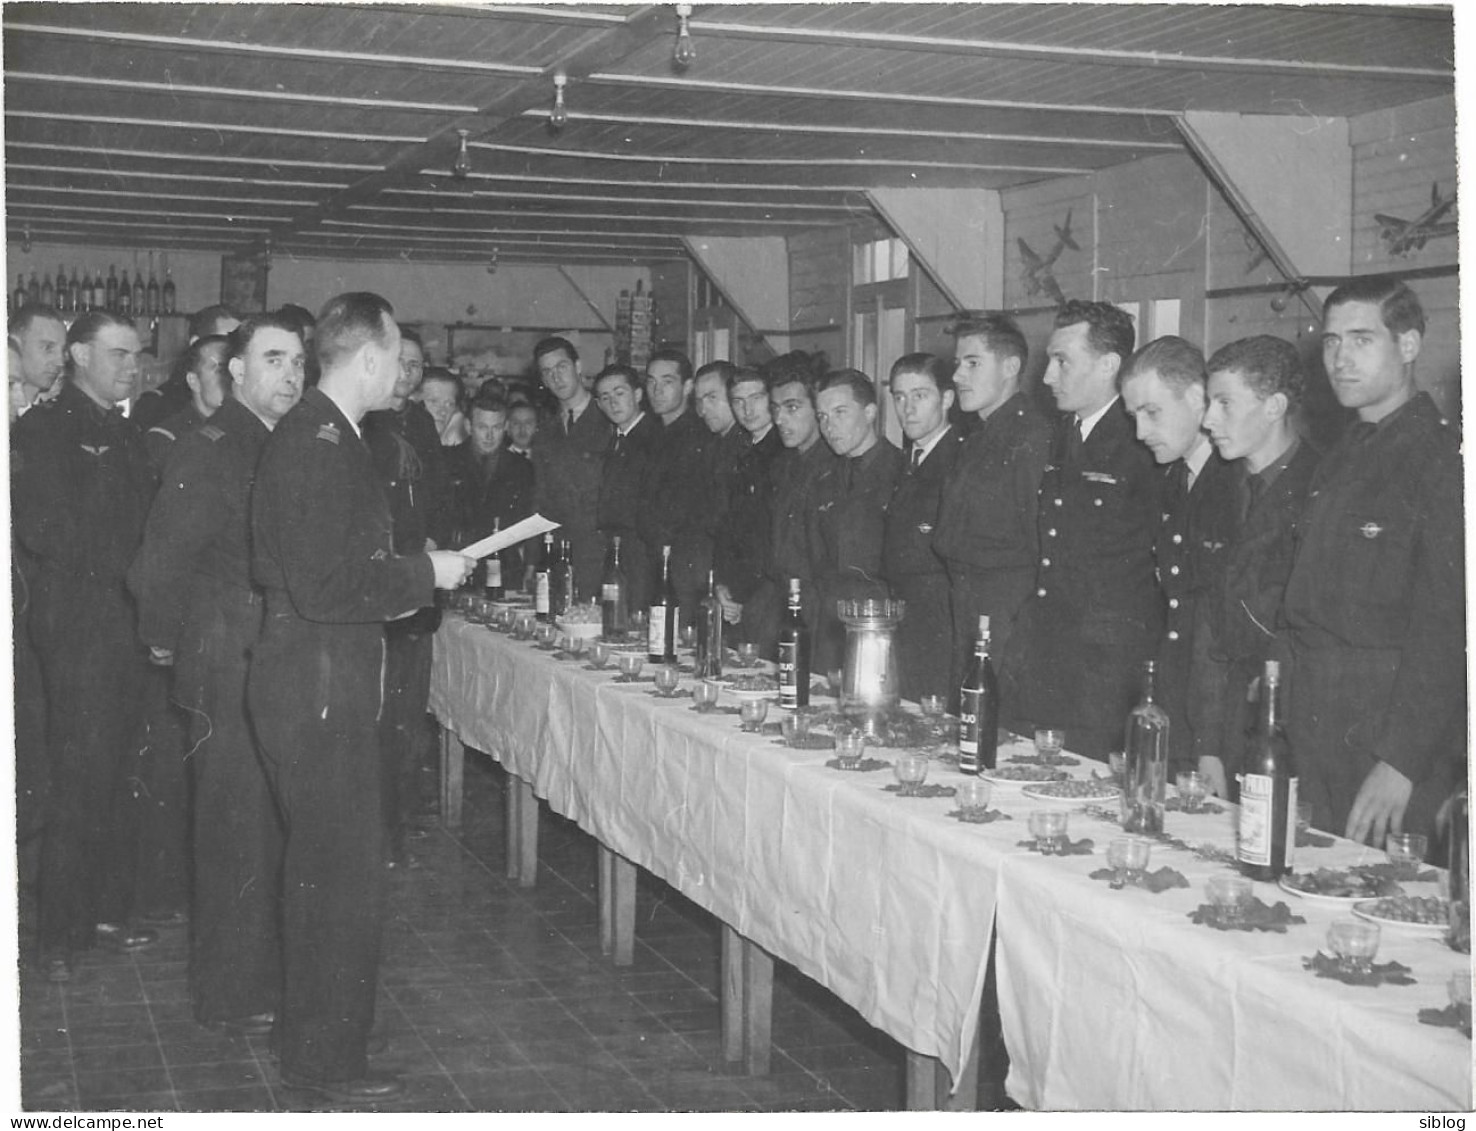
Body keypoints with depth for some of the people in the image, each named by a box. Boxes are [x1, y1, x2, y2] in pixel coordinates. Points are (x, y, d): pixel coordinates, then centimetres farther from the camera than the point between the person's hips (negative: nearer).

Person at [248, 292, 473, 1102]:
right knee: (346, 880, -1)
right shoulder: (318, 443, -20)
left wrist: (404, 579, 13)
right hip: (318, 690, -11)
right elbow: (320, 587, -25)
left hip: (324, 684, 11)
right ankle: (328, 1061, 11)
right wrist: (423, 574, -16)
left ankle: (307, 1039, 33)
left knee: (319, 869, 20)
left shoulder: (323, 434, 12)